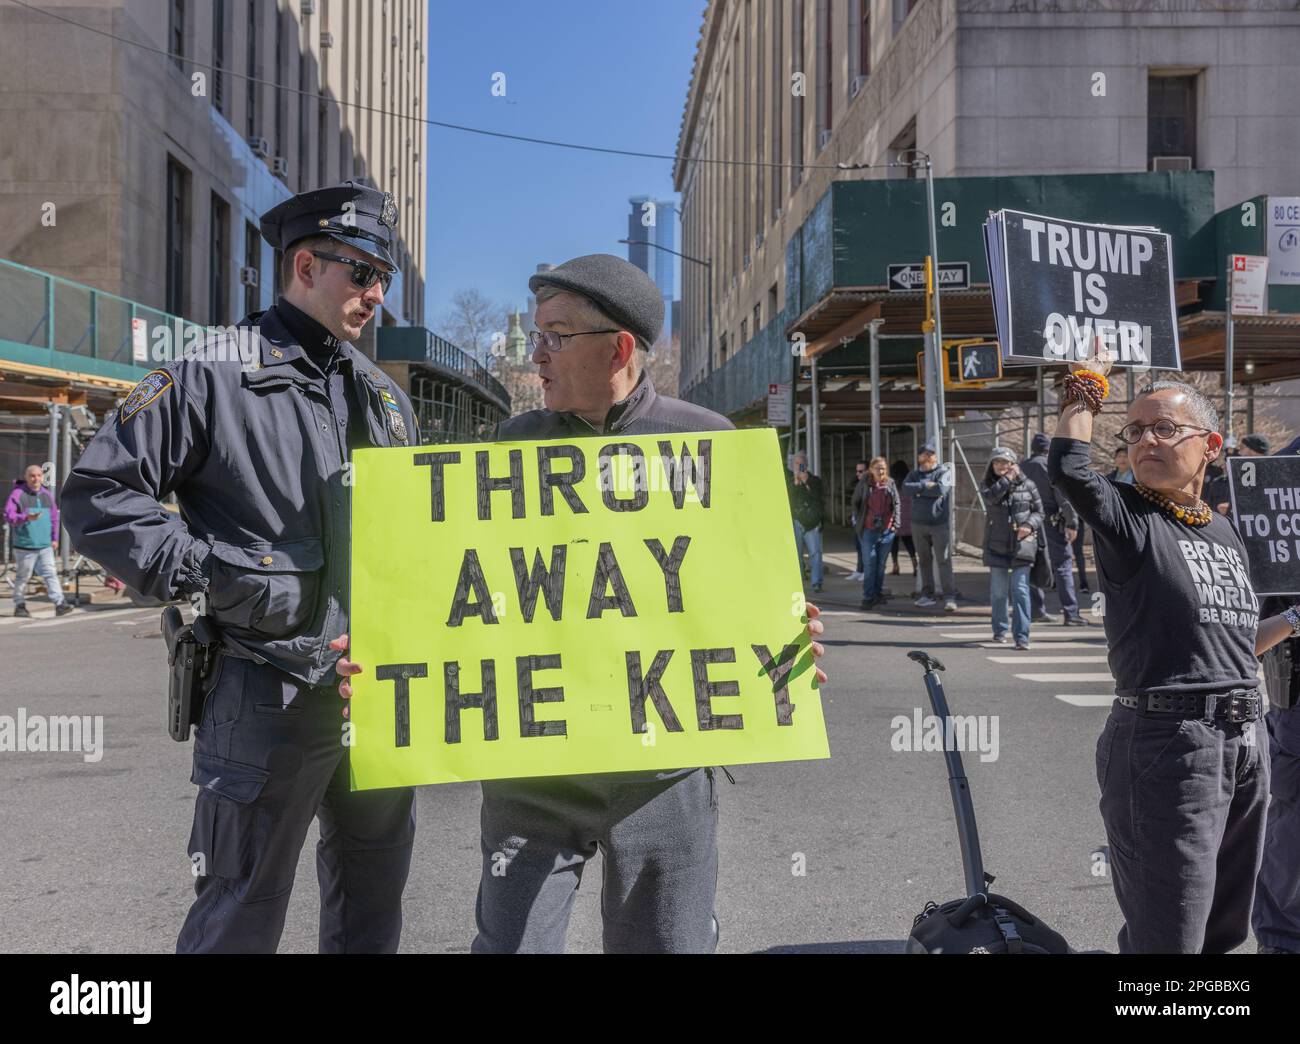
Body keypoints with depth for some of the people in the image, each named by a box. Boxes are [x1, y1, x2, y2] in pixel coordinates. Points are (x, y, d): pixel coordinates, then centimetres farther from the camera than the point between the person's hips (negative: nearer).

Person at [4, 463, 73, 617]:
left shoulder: (47, 495, 12)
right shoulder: (18, 494, -5)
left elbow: (54, 517, 19)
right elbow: (8, 515, -12)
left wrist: (55, 538, 16)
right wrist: (26, 518, -28)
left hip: (45, 546, 4)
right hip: (24, 545, -4)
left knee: (51, 574, -4)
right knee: (23, 576, 6)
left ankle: (60, 604, -11)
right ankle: (19, 606, 18)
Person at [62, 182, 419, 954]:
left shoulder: (384, 396, 13)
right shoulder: (213, 377, -7)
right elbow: (98, 493, -8)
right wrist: (209, 572, -14)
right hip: (271, 693, -6)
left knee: (373, 902, 20)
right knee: (243, 919, 5)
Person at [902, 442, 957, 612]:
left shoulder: (944, 472, 0)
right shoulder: (914, 474, 13)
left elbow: (941, 489, -18)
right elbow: (906, 488, -7)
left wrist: (919, 489, -8)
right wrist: (926, 486, -15)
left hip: (940, 523, -5)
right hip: (918, 523, 5)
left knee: (944, 560, -8)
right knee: (924, 560, 10)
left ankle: (949, 596, -8)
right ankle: (928, 594, 18)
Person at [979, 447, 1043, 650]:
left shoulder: (1027, 484, 3)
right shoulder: (990, 485, 5)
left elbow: (1039, 511, 7)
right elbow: (990, 497, -18)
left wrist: (1029, 525, -11)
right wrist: (1008, 478, -19)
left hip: (1022, 546, -2)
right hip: (997, 546, 2)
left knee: (1020, 590, -8)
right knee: (998, 591, 9)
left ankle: (1022, 636, -7)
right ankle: (1000, 630, 26)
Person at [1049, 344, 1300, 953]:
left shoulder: (1224, 531, 14)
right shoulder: (1129, 517, -6)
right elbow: (1069, 468, -27)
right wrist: (1087, 381, -13)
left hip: (1245, 743, 7)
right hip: (1167, 742, -7)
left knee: (1223, 931, 19)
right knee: (1169, 940, -2)